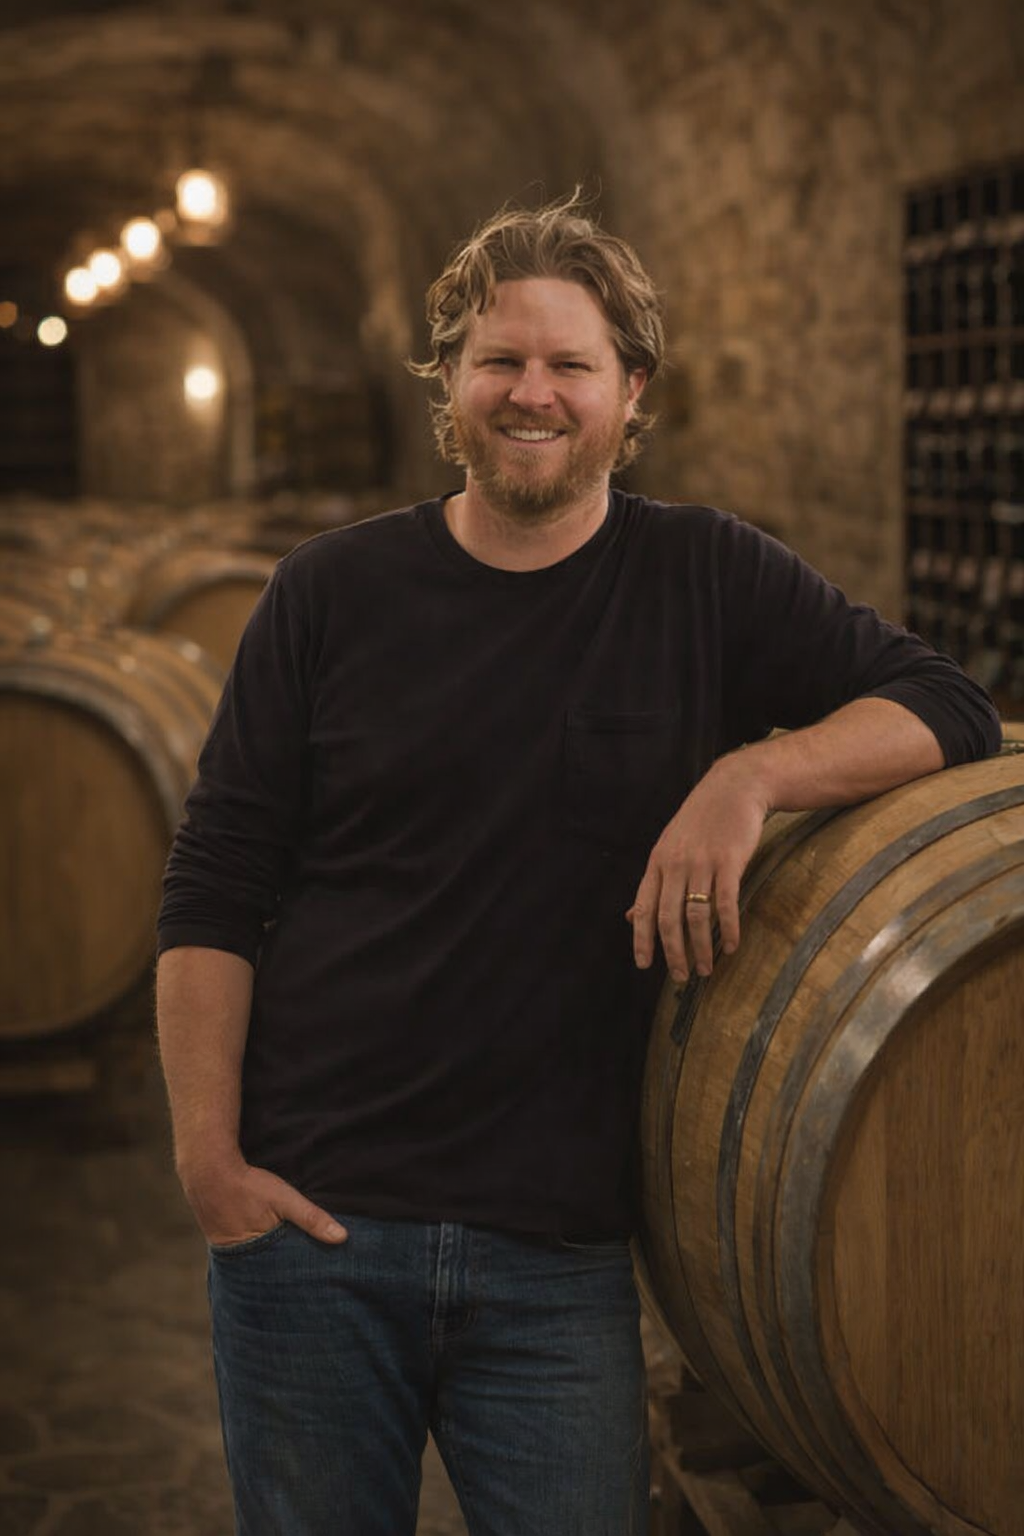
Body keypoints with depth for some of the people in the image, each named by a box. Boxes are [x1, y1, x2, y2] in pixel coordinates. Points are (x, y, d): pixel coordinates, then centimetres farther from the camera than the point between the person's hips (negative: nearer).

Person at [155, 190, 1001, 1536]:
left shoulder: (707, 579, 3)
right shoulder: (334, 591, 2)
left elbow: (949, 708, 1)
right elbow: (213, 888, 2)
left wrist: (751, 774, -17)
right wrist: (206, 1152, -7)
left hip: (559, 1253, 0)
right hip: (310, 1225, 0)